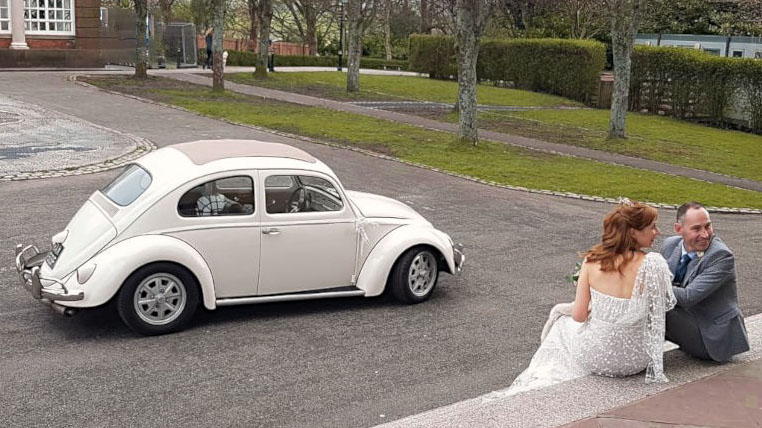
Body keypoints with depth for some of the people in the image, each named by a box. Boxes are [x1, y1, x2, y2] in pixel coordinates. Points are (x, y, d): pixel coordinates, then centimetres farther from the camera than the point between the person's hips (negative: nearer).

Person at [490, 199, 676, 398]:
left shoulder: (592, 260, -13)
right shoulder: (654, 264, -21)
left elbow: (578, 315, -8)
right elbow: (665, 305, -5)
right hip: (634, 360, 0)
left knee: (562, 320, 33)